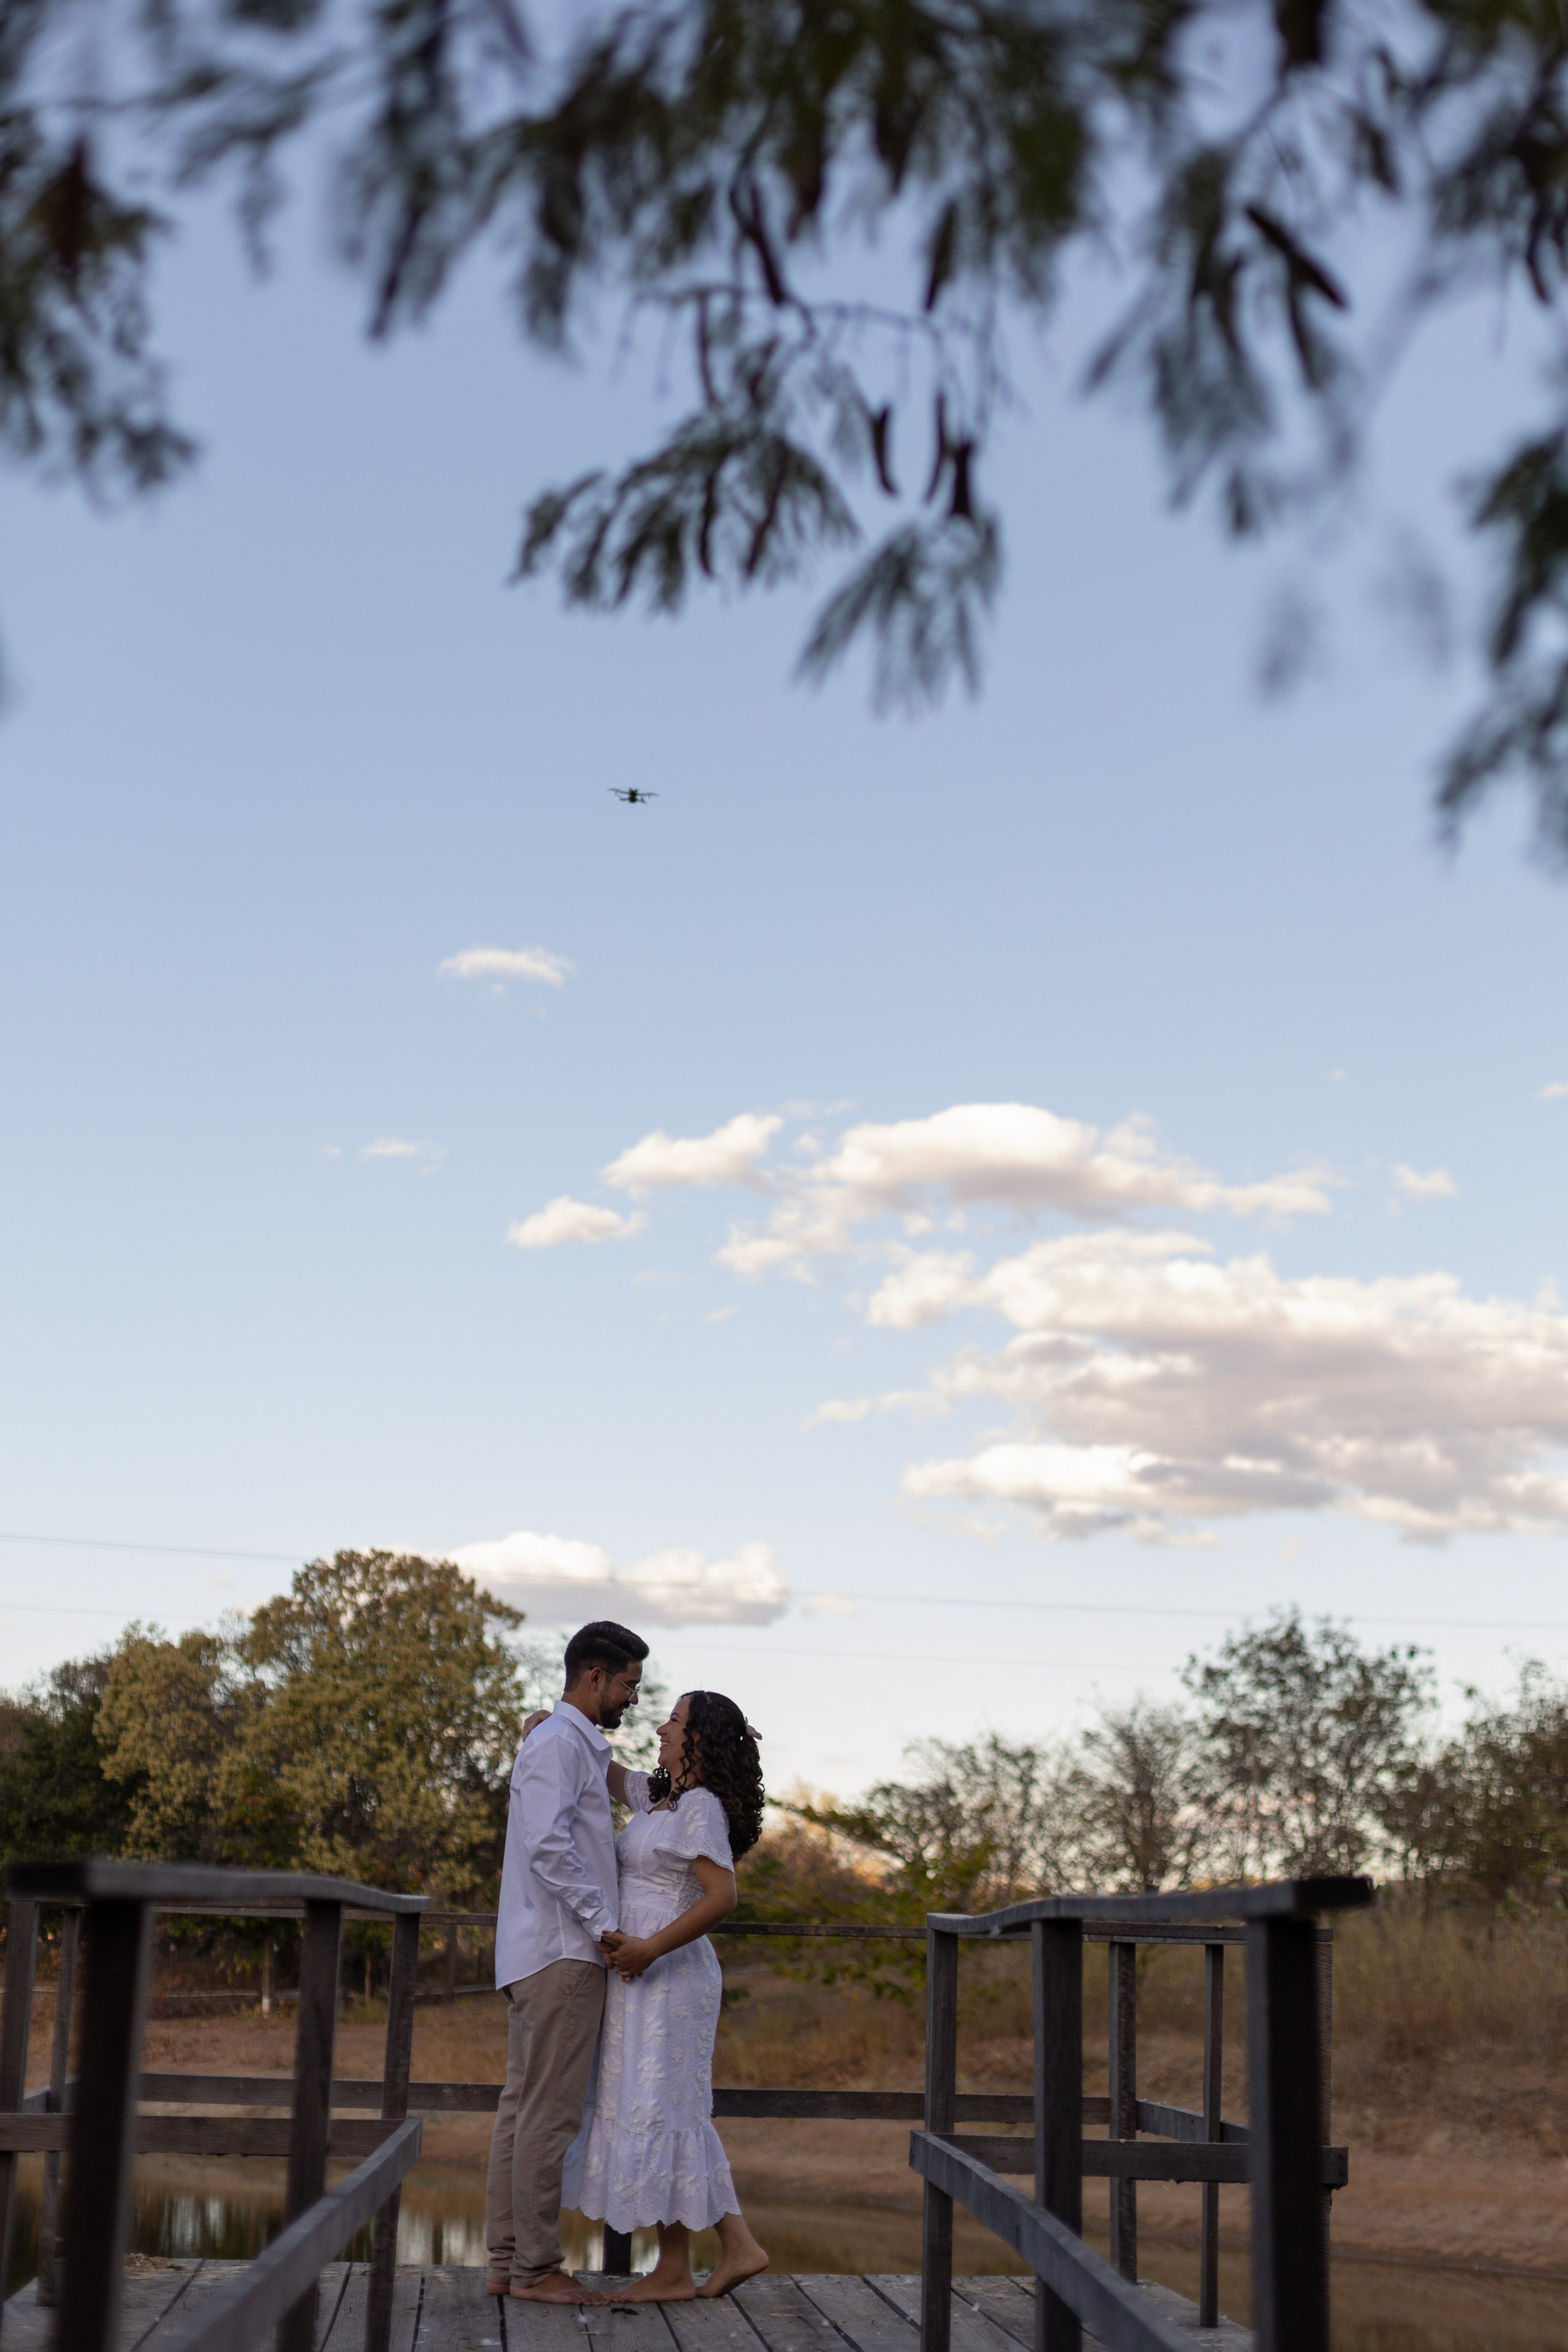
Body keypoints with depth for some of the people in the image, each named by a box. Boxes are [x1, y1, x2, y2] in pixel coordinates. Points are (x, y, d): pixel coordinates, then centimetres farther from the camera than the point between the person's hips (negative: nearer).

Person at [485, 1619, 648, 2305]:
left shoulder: (578, 1745, 21)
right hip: (562, 1949, -10)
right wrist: (602, 1922, -20)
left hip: (538, 1955, 10)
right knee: (550, 2112, -7)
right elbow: (547, 1844, -22)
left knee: (524, 2106, 9)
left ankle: (507, 2262, 12)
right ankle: (535, 2268, -4)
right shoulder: (559, 1743, -11)